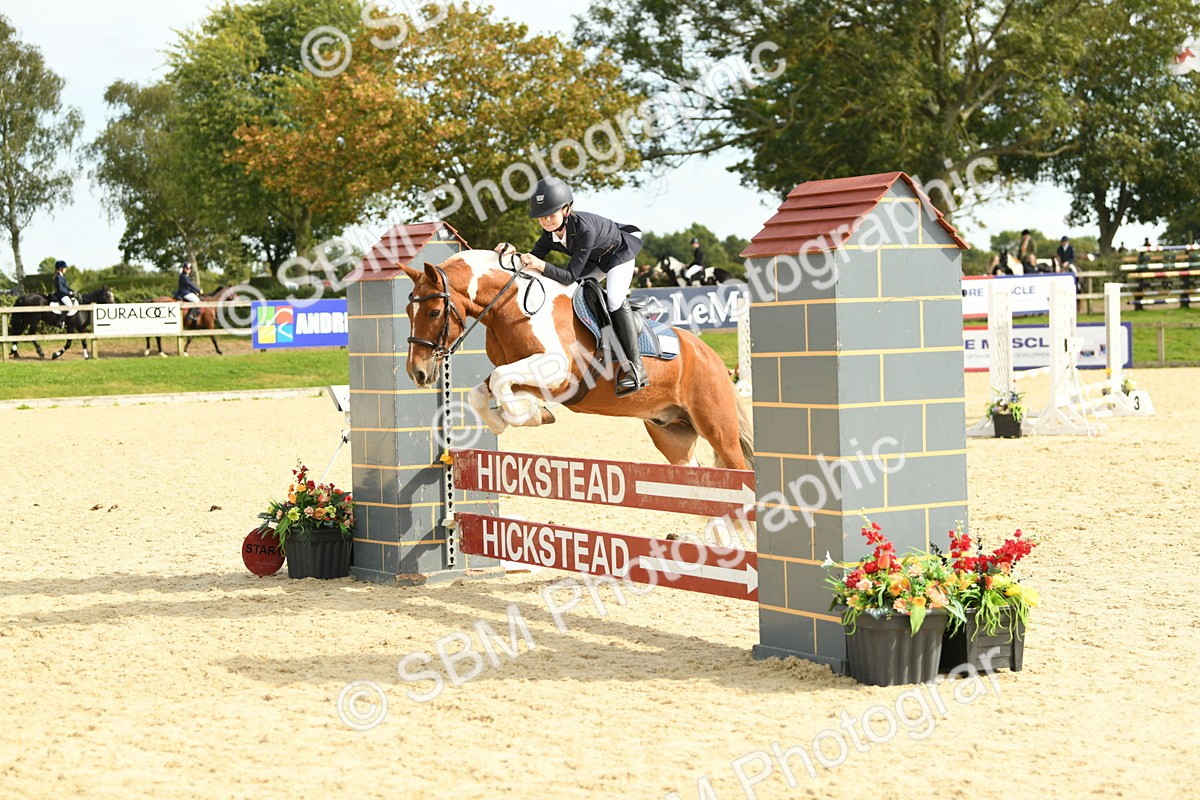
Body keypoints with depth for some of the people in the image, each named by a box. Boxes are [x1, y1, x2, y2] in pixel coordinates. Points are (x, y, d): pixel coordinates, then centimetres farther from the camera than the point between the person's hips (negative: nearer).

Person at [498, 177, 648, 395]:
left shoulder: (585, 229, -41)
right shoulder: (550, 232, -20)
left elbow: (570, 275, -40)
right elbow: (533, 259, -16)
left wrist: (541, 266, -53)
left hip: (619, 252, -8)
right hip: (596, 262, 8)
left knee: (614, 300, -27)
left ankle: (636, 368, -26)